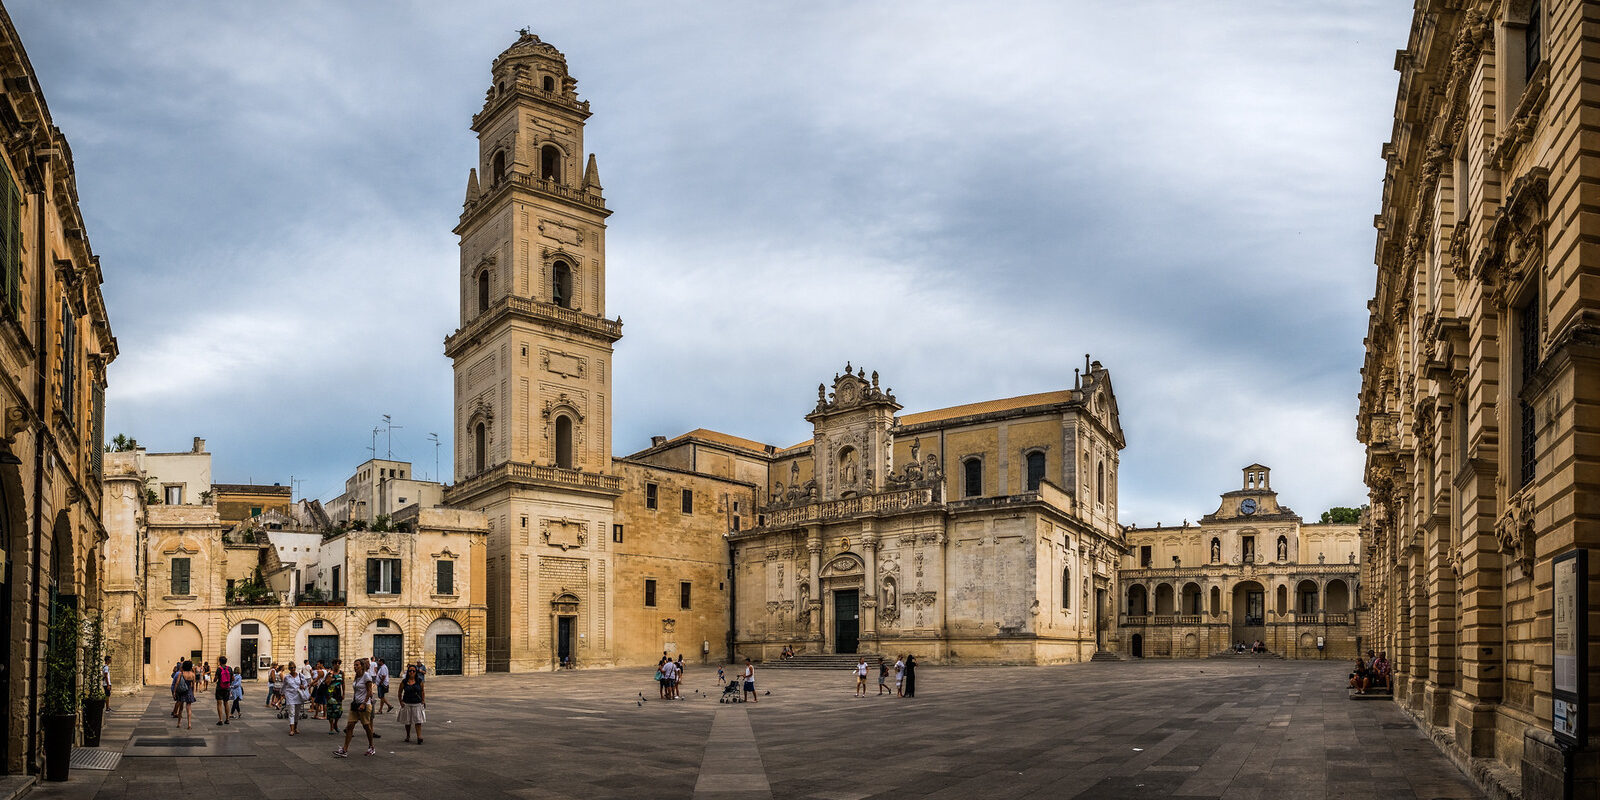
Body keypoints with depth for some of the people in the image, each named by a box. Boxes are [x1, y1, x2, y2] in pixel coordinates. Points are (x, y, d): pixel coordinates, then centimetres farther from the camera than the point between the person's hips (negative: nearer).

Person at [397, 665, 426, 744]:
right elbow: (400, 692, 10)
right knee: (407, 722, 11)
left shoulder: (419, 681, 2)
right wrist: (401, 701, 1)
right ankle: (408, 736, 30)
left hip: (417, 704, -1)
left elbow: (422, 692, 12)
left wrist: (423, 700, 3)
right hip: (407, 704, 1)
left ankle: (419, 737, -11)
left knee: (418, 721, -8)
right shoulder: (404, 682, 0)